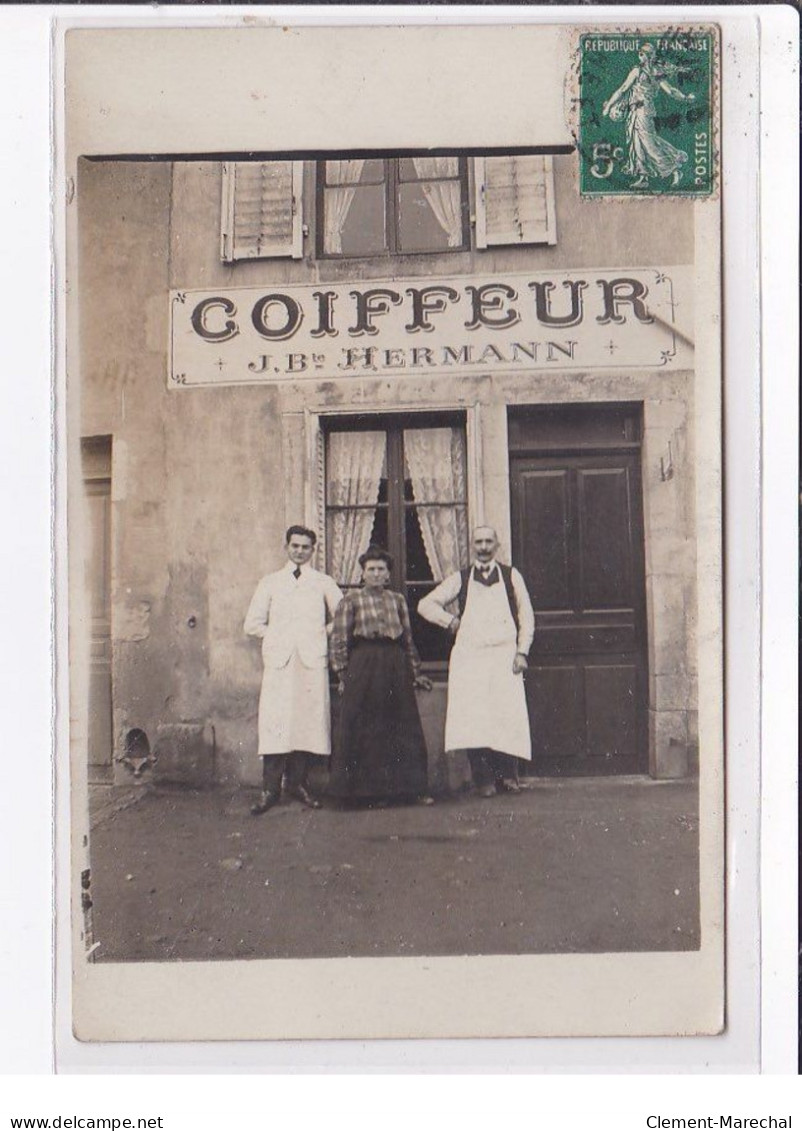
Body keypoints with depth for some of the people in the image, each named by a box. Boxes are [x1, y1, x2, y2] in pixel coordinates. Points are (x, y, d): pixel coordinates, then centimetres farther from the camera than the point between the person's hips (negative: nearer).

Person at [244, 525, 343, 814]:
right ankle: (270, 788, -6)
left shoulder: (323, 583, 16)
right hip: (279, 660, 0)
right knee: (275, 722, -9)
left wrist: (321, 636, 6)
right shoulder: (270, 583, 17)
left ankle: (297, 782, 6)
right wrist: (279, 637, 6)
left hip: (312, 660, 0)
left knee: (309, 721, -4)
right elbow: (253, 624, 14)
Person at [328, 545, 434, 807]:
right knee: (365, 729, 0)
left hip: (396, 667, 4)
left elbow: (408, 639, 16)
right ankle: (371, 788, 10)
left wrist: (415, 673, 15)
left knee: (404, 727, 5)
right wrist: (343, 674, -7)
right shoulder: (351, 600, 2)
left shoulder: (397, 600, 14)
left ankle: (412, 787, 13)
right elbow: (339, 640, -1)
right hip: (364, 668, -4)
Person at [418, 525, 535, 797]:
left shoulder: (511, 576, 12)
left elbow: (526, 616, 11)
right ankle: (483, 778, -3)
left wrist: (522, 652, 1)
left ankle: (507, 775, 3)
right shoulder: (460, 580, 12)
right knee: (473, 718, -9)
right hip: (469, 655, 0)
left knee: (508, 715, -9)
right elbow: (426, 604, 12)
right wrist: (450, 621, 0)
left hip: (505, 654, 0)